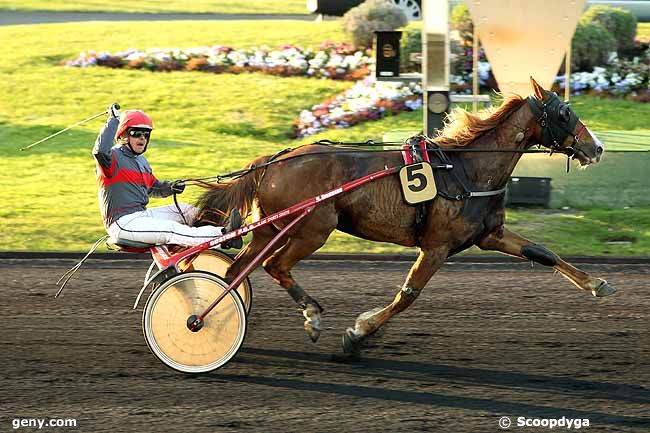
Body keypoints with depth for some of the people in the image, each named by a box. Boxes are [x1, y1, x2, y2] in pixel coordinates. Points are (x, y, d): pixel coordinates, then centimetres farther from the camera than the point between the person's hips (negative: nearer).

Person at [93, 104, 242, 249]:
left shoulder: (141, 161, 19)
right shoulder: (114, 156, -9)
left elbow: (153, 187, 30)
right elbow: (100, 151, -33)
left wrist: (171, 187, 7)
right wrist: (113, 120, -25)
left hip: (141, 215, 10)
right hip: (122, 223, -10)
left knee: (184, 209, 2)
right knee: (170, 231, -25)